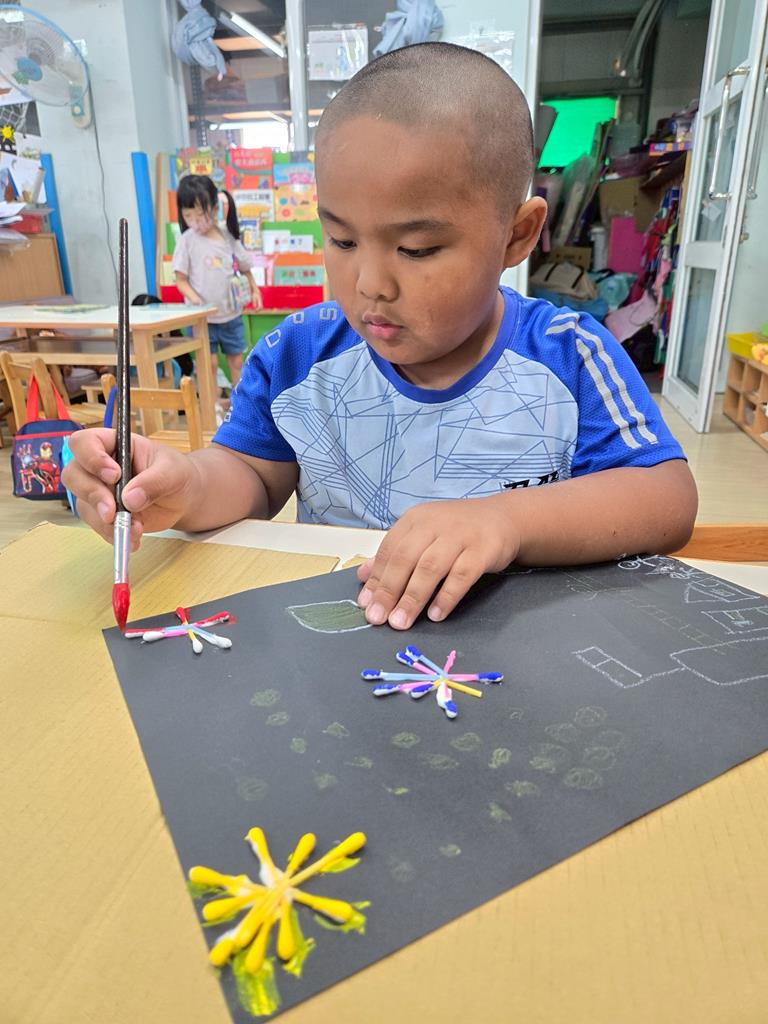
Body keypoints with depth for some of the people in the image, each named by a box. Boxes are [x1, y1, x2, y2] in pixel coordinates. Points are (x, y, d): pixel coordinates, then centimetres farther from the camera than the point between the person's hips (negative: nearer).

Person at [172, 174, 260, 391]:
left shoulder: (228, 236, 0)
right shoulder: (187, 240, -9)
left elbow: (244, 267, 14)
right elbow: (181, 279, -7)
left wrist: (254, 290, 3)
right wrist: (195, 299, -23)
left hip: (232, 314, 3)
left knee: (236, 360, 13)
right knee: (209, 363, 0)